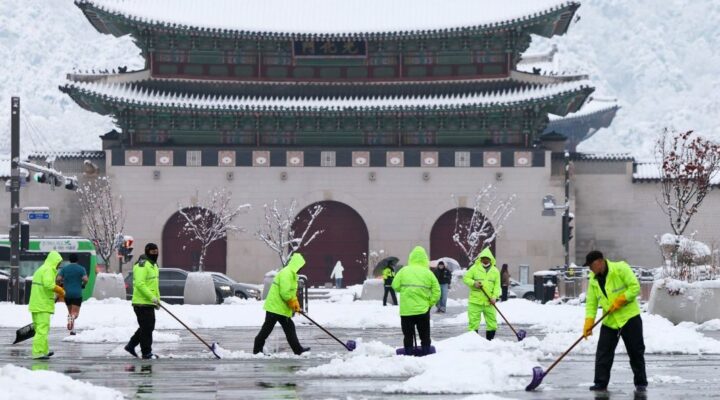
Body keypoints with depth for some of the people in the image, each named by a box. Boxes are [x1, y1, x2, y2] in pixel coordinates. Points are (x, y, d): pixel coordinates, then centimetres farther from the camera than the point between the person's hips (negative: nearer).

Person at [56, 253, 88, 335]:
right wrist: (83, 285, 7)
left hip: (67, 294, 2)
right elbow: (85, 279, -14)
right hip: (77, 294, -2)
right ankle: (72, 318, -39)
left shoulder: (64, 268, 3)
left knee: (70, 312, 19)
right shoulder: (81, 269, -1)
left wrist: (61, 285, 12)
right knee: (75, 313, -5)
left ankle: (72, 330, 9)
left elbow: (58, 279, -8)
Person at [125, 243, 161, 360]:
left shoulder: (154, 265, 18)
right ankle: (146, 353, 2)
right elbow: (139, 284, -24)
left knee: (148, 327, 16)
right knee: (146, 328, -5)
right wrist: (152, 297, -24)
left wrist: (157, 299, 17)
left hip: (149, 303, 10)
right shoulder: (142, 265, -15)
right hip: (142, 303, -10)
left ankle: (131, 345, 26)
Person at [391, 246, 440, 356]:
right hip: (423, 310, 1)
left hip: (406, 310, -1)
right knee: (425, 336, 13)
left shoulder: (404, 271, -6)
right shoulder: (428, 273, -3)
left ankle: (409, 355, 7)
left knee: (408, 335, 8)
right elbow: (436, 291, -3)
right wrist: (430, 303, 8)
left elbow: (395, 286, -3)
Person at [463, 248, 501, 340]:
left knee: (492, 323, 6)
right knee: (473, 322, -3)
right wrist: (474, 283, -17)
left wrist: (494, 297, -11)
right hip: (475, 301, -3)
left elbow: (497, 286, 4)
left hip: (489, 302, 3)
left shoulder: (495, 271, 7)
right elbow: (466, 278, 2)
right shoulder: (474, 268, 1)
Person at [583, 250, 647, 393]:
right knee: (603, 353, -2)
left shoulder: (620, 269, -11)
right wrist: (588, 324, -7)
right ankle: (601, 384, 3)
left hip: (629, 318, -5)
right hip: (609, 321, 5)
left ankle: (641, 383, 13)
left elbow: (635, 287, -14)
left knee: (636, 353, 3)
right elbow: (591, 304, 5)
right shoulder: (593, 280, 6)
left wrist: (619, 301, -19)